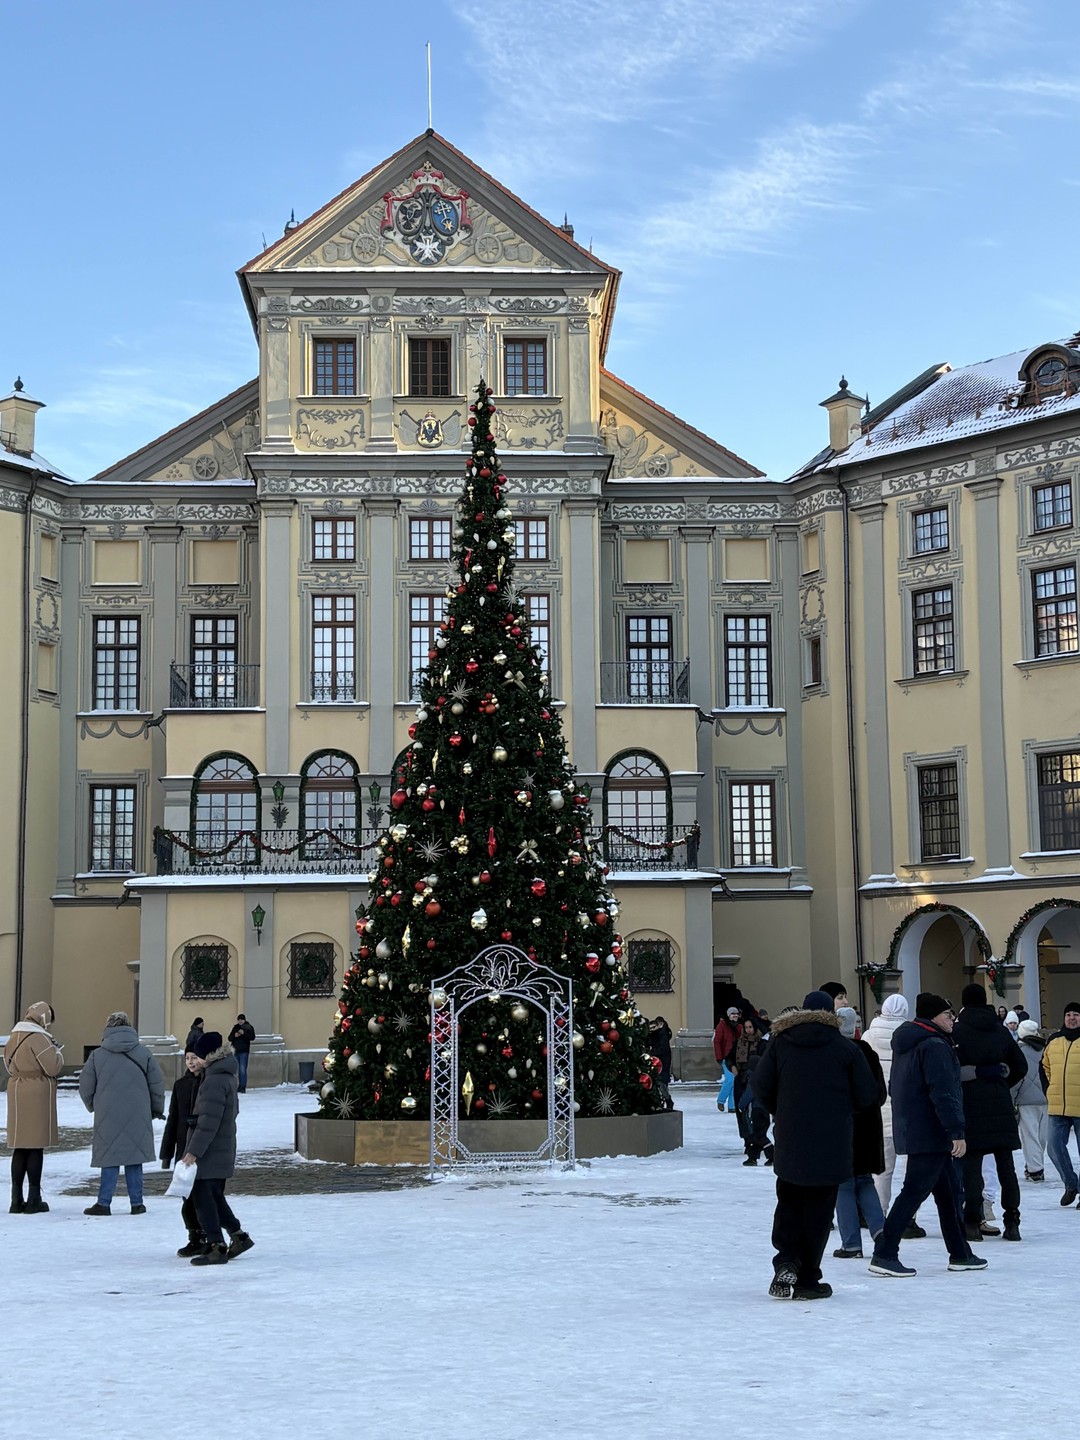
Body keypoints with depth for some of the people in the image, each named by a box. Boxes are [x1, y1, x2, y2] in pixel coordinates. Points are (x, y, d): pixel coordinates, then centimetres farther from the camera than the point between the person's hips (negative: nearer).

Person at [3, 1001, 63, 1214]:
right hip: (37, 1096, -8)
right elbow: (53, 1067, -17)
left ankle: (17, 1199, 12)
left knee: (19, 1148, 10)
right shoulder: (38, 1039, -14)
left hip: (17, 1094, 8)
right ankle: (34, 1200, 2)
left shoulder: (14, 1037, 11)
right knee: (36, 1147, -1)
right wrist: (57, 1052, 2)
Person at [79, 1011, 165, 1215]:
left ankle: (103, 1203, 3)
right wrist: (157, 1110, 19)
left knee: (110, 1159, 4)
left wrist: (93, 1106, 22)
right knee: (134, 1159, 8)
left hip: (108, 1117, -1)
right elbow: (157, 1085, 4)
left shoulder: (97, 1055, -2)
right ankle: (137, 1203, 9)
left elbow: (86, 1087, 3)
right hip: (137, 1117, 1)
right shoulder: (143, 1053, 1)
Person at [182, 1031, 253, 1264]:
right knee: (215, 1196, 18)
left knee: (203, 1197, -4)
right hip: (223, 1153, 10)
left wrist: (194, 1151, -22)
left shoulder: (214, 1081, -19)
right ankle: (238, 1235, 21)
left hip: (209, 1154, -10)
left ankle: (216, 1247, -2)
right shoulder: (227, 1076, 13)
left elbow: (208, 1121, -23)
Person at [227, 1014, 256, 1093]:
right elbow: (229, 1038, 12)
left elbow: (252, 1037, -9)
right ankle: (238, 1086, 12)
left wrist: (244, 1033, -20)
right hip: (235, 1051, 4)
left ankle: (243, 1087, -9)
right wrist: (234, 1036, -9)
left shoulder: (249, 1027, 3)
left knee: (243, 1069, -10)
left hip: (244, 1051, -4)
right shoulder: (235, 1028, 13)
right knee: (235, 1069, 6)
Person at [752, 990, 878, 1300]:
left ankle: (787, 1261, -3)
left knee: (789, 1203, 16)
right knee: (818, 1210, 4)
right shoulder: (845, 1048, -3)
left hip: (789, 1143, 2)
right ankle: (807, 1280, 6)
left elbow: (761, 1086, -1)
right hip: (831, 1145, -2)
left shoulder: (780, 1043, 2)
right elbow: (866, 1095, -2)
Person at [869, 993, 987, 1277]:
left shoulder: (905, 1045, 15)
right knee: (914, 1191, -8)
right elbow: (943, 1093, -23)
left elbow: (895, 1087, 23)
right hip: (931, 1134, -10)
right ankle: (884, 1254, -8)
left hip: (910, 1130, 10)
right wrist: (957, 1132, -22)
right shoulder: (935, 1046, -16)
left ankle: (960, 1253, 21)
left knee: (948, 1190, 15)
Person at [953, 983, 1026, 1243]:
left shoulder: (957, 1032, -6)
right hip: (1000, 1106, 4)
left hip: (970, 1105, -4)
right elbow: (1020, 1066, 11)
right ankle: (1012, 1221, 6)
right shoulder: (1001, 1031, 8)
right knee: (1006, 1166, 7)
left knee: (971, 1166, 0)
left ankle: (973, 1222, -2)